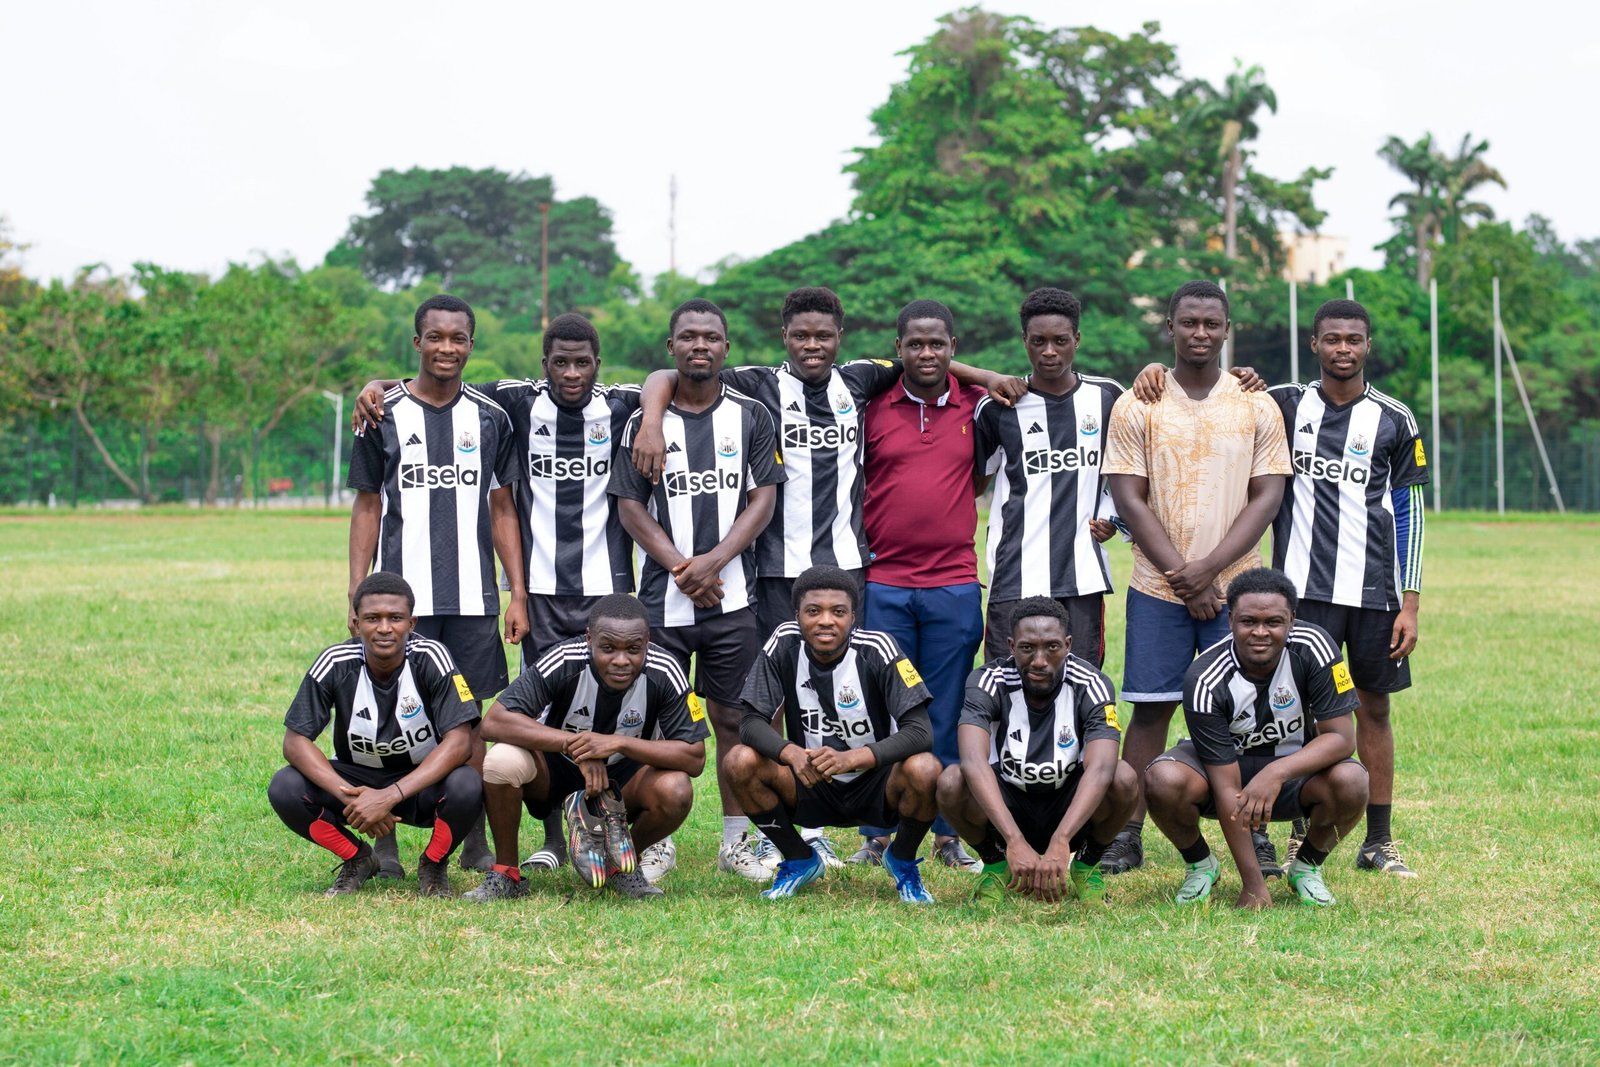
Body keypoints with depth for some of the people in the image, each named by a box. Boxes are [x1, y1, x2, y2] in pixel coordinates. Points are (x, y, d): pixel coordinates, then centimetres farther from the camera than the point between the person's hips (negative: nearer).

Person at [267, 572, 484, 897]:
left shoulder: (430, 659, -20)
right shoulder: (336, 663, -16)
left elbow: (459, 741, -25)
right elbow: (295, 741, -17)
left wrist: (390, 796, -35)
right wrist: (350, 797, -32)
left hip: (423, 783, -2)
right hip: (356, 779, 2)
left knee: (467, 785, -34)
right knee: (284, 789, -24)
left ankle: (433, 865, -1)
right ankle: (357, 859, 5)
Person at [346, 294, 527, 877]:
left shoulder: (490, 418, 8)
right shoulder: (385, 416, 3)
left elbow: (502, 510, 11)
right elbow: (367, 508, 6)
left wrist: (518, 593, 4)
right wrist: (357, 596, -1)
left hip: (474, 596, 2)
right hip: (401, 594, -1)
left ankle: (475, 842, 12)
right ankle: (385, 842, 6)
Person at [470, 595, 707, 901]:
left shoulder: (664, 673, -22)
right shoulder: (563, 662, -26)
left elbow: (695, 758, -24)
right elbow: (494, 722, -31)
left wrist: (619, 743, -37)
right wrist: (573, 744, -39)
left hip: (624, 775, 1)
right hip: (554, 768, -1)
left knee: (676, 791, -31)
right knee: (502, 761, -33)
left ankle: (623, 865, 2)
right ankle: (505, 874, -9)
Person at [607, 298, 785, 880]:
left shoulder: (751, 417, 5)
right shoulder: (645, 421, 4)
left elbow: (762, 500, 1)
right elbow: (631, 506, 2)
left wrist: (713, 561, -12)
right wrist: (682, 569, -8)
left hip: (733, 597, 0)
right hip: (662, 598, 0)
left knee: (733, 717, 4)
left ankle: (735, 842, 13)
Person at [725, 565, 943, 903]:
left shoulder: (876, 649, -18)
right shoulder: (784, 644, -12)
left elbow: (920, 731, -23)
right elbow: (751, 722, -13)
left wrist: (852, 758, -38)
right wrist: (791, 753, -35)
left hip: (875, 782, -2)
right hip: (811, 786, 2)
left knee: (924, 770, -33)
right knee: (741, 762, -23)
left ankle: (902, 860, 1)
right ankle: (800, 860, 3)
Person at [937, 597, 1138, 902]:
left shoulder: (1091, 685, -19)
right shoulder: (989, 681, -20)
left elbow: (1100, 769, -34)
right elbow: (973, 762, -36)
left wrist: (1059, 842, -50)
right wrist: (1015, 841, -49)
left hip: (1070, 808, 0)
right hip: (1007, 804, 0)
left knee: (1124, 780, -30)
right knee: (951, 782, -31)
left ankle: (1086, 864, 0)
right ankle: (996, 863, 0)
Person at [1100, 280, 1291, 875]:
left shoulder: (1256, 407, 5)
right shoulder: (1136, 407, 3)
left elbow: (1267, 497, 0)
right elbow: (1129, 498, -1)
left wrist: (1208, 567, -11)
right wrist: (1180, 572, -10)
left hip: (1237, 587, 1)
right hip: (1158, 588, 0)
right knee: (1149, 708, 0)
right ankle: (1128, 835, 4)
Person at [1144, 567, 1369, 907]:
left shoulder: (1312, 647, -23)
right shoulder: (1205, 681, -27)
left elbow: (1342, 737, -23)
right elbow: (1226, 786, -27)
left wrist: (1277, 772, -42)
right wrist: (1253, 884, -29)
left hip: (1297, 763, 1)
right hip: (1223, 761, -1)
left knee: (1350, 783, -31)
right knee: (1163, 781, -33)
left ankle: (1307, 866, 1)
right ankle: (1200, 865, 1)